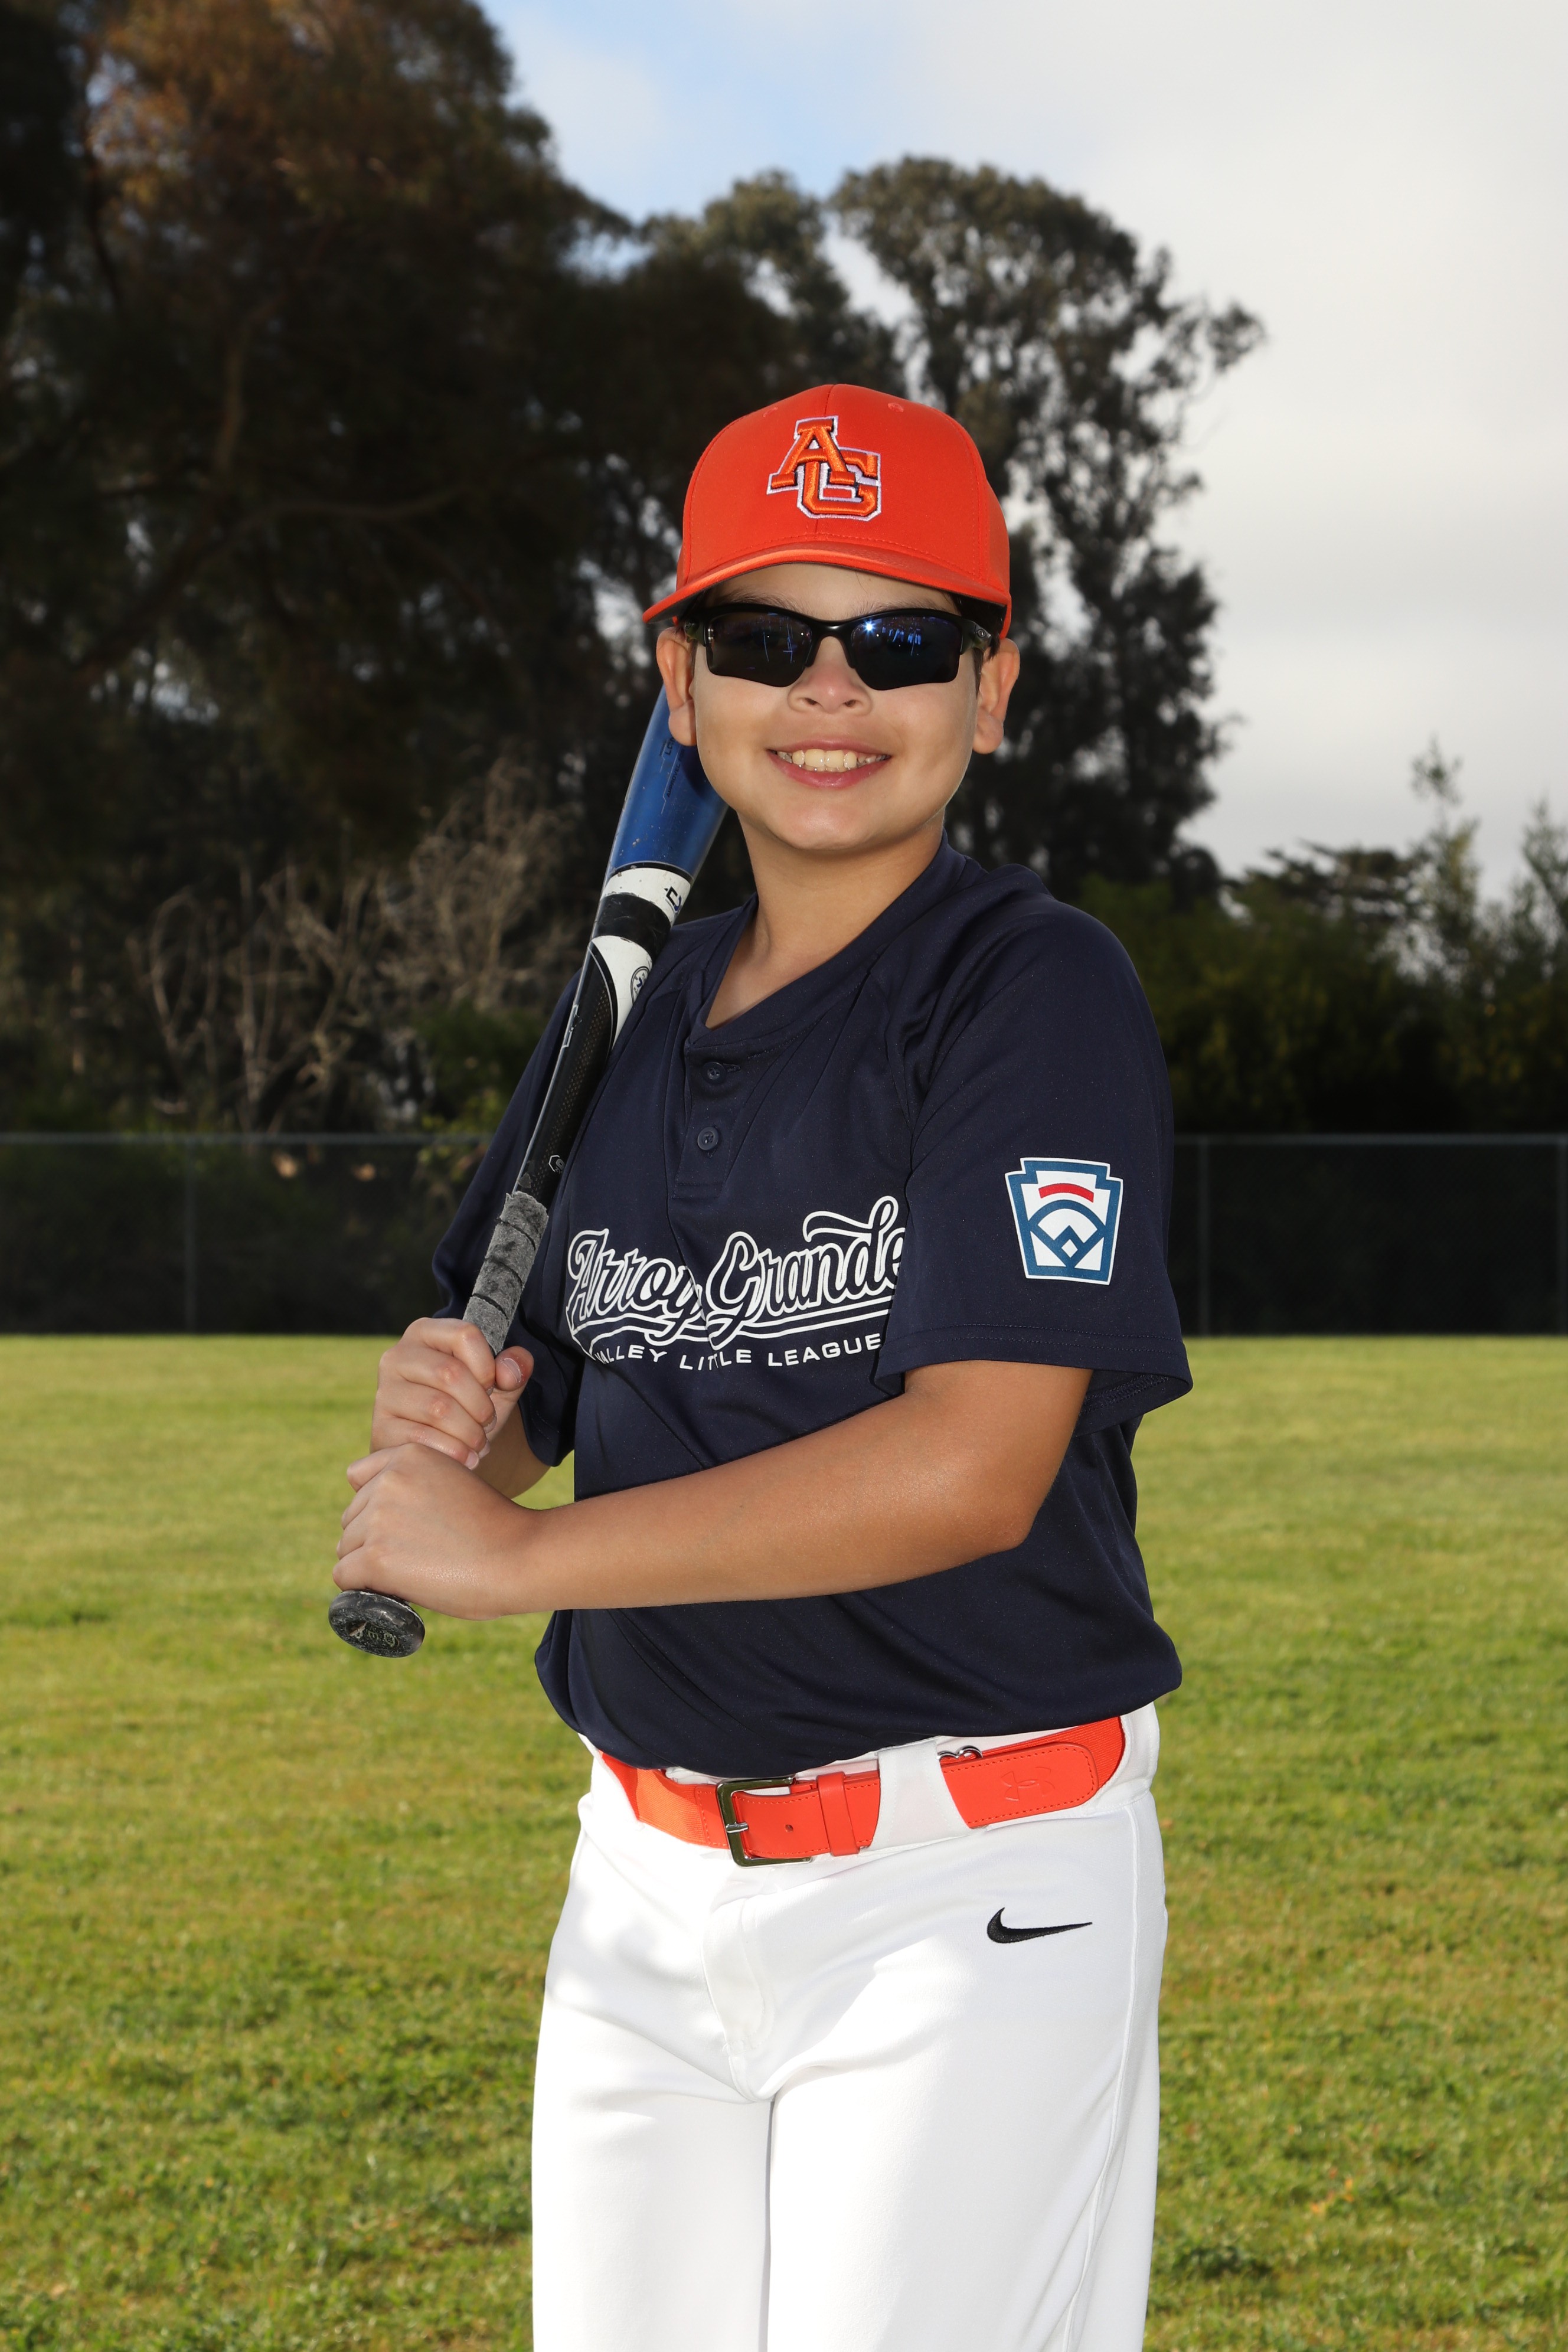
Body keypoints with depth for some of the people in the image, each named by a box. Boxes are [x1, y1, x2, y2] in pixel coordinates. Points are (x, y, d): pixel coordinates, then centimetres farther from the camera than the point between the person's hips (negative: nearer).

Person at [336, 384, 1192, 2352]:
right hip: (647, 1875, 6)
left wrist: (514, 1554, -17)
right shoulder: (632, 1014, 9)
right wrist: (454, 1412, -7)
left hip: (970, 1892, -6)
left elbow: (971, 1467, -23)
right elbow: (511, 1417, 19)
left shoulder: (1041, 991, -12)